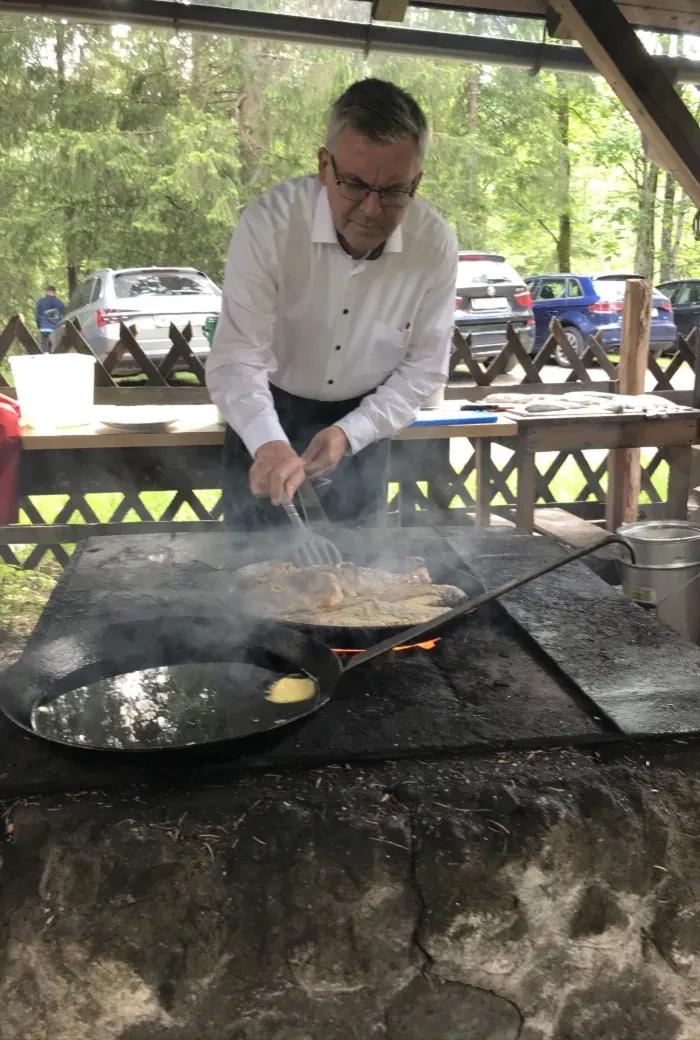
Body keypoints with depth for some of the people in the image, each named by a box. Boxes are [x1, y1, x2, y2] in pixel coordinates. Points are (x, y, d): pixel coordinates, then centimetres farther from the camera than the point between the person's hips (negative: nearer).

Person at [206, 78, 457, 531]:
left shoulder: (436, 245, -18)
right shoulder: (269, 224, -25)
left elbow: (424, 366, -10)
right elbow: (237, 356, -29)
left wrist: (351, 433, -23)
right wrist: (268, 442, -47)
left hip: (363, 418, 2)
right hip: (268, 415, -1)